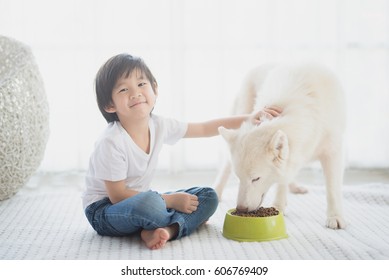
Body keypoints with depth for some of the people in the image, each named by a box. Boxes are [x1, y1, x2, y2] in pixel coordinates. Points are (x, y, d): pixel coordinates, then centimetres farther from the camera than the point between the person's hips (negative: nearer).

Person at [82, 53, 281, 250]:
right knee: (147, 202, -40)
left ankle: (166, 230, -25)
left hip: (139, 200, 7)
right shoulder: (111, 142, -26)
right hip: (103, 210, -7)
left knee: (208, 197, -1)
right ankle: (182, 222, -7)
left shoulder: (159, 126, -6)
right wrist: (172, 200, -22)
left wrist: (249, 119, 1)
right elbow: (117, 195, -23)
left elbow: (205, 128, 6)